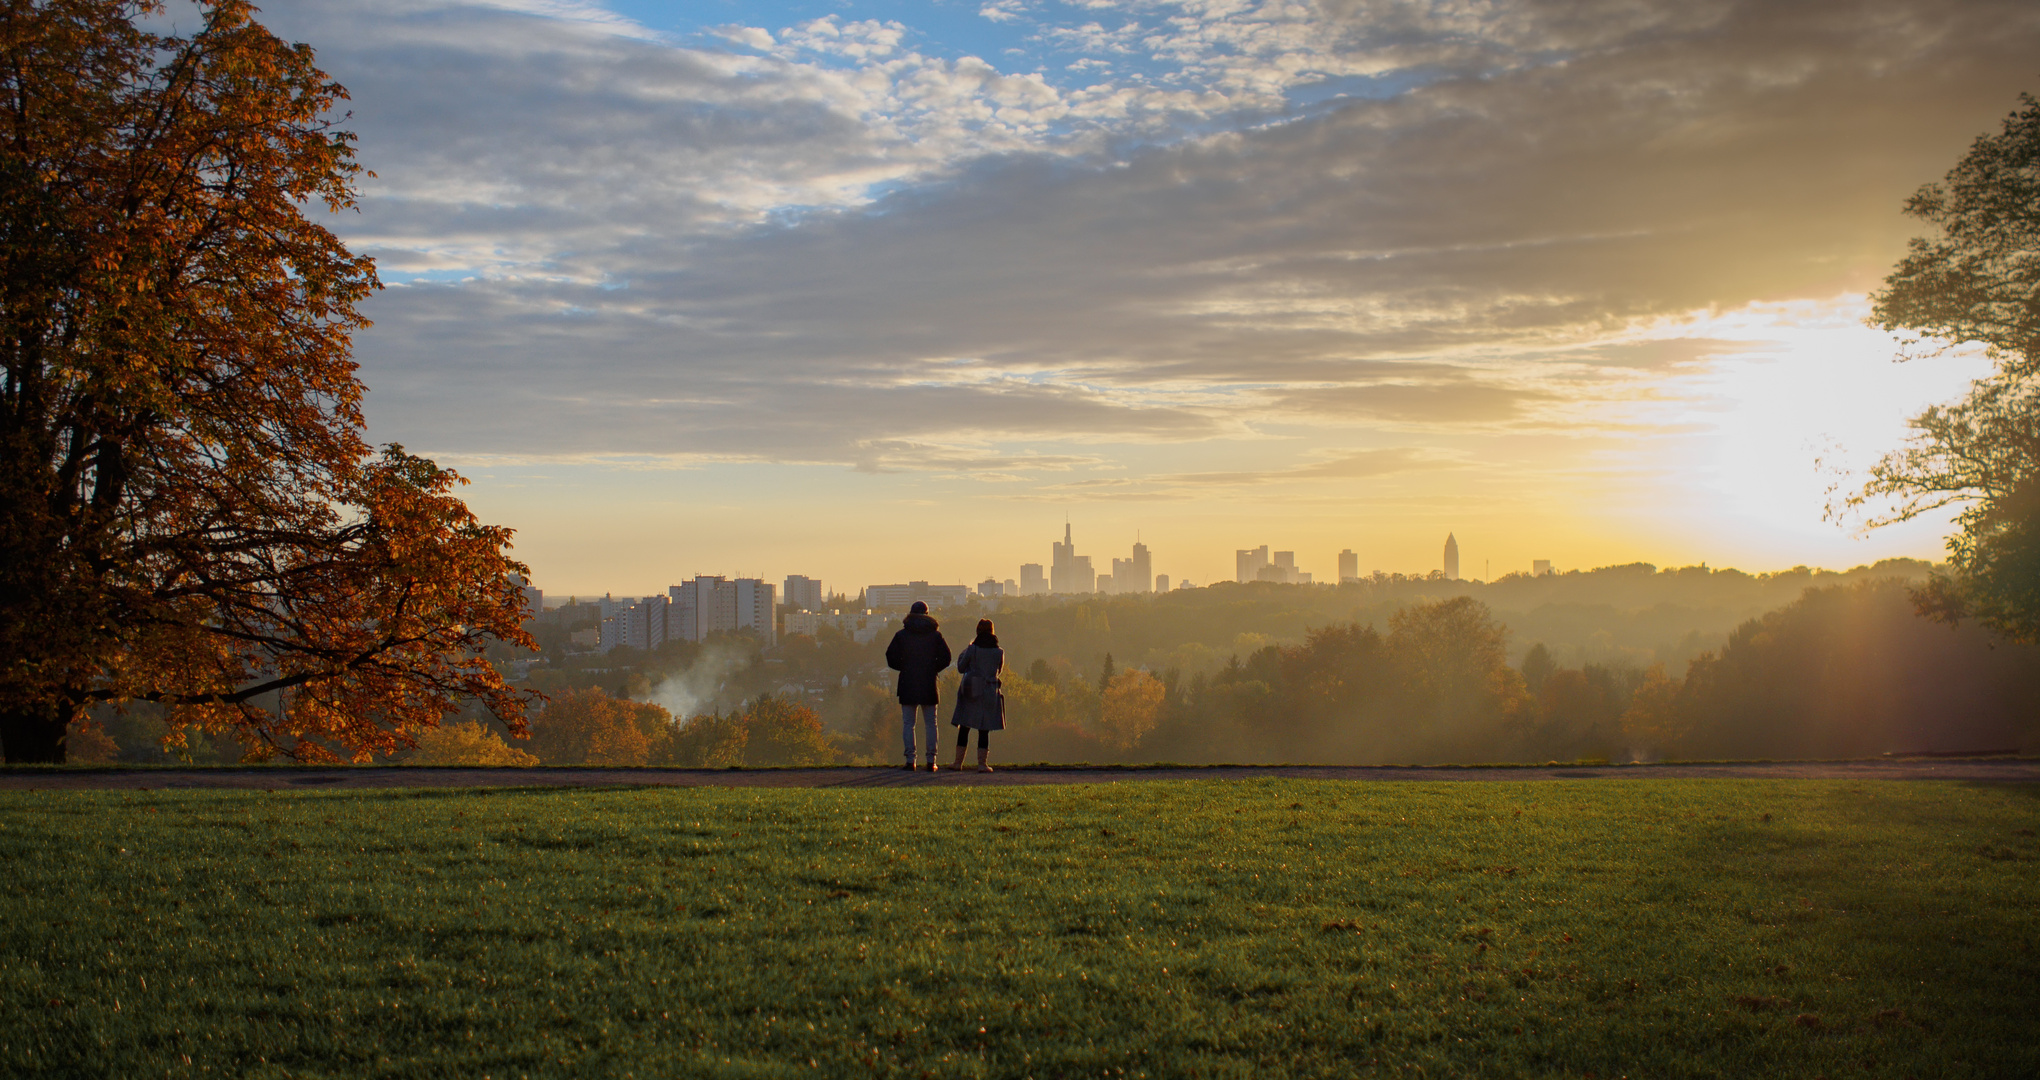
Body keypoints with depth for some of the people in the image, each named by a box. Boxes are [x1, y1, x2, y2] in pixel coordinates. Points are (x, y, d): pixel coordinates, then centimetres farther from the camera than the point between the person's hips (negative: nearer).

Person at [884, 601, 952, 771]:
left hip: (907, 685, -1)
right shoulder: (935, 634, 2)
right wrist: (933, 669, 12)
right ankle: (931, 760, 3)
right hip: (929, 686, 1)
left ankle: (910, 761, -3)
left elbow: (891, 658, -2)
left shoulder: (901, 635, 1)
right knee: (931, 723, 8)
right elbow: (945, 658, -1)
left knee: (908, 723, 4)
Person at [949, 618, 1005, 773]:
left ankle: (958, 762, 8)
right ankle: (982, 763, -1)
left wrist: (962, 653, 17)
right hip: (989, 693, 0)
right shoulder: (999, 652, -1)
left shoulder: (972, 649, -6)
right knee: (984, 730, 3)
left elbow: (961, 667, 3)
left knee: (964, 728, 7)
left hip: (970, 692, 0)